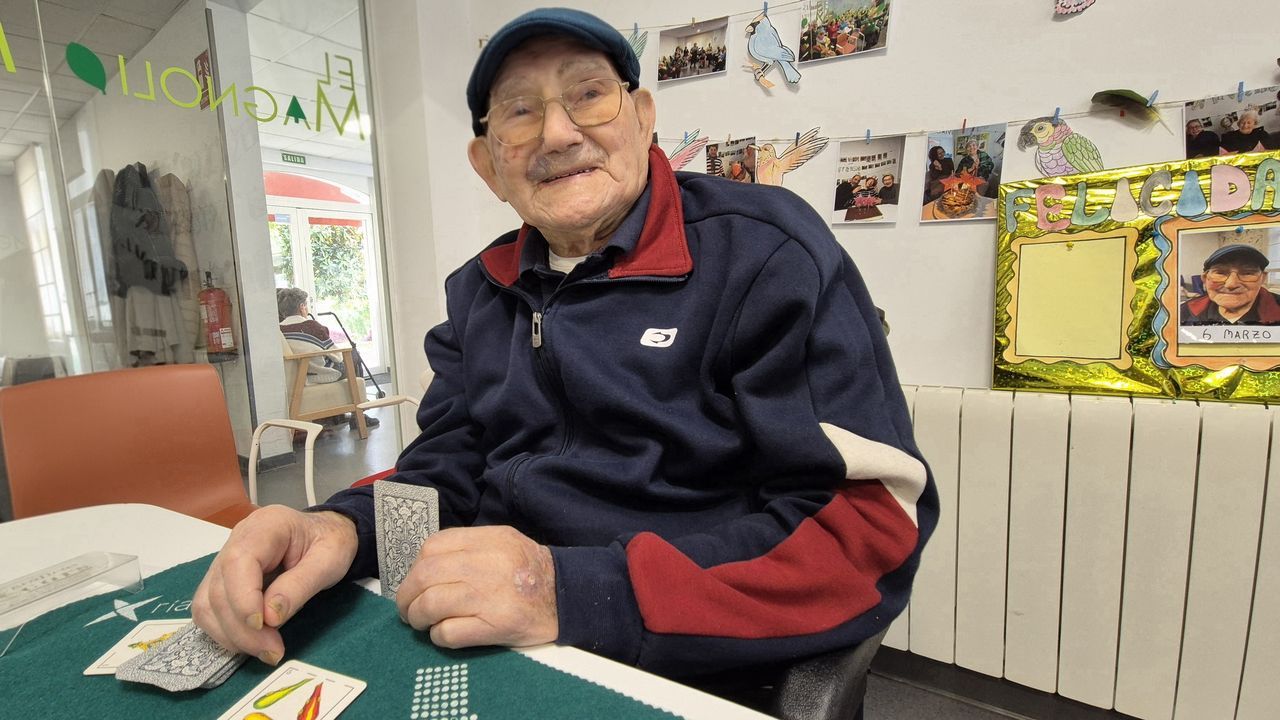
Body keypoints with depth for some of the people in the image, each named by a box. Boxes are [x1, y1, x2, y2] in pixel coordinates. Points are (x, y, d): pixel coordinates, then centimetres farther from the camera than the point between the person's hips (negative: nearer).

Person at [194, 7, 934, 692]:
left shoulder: (763, 252, -14)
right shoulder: (481, 291, 6)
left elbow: (870, 527, -19)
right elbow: (447, 473, 7)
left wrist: (571, 592, -26)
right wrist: (340, 527, -15)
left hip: (692, 675, -2)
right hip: (491, 657, 4)